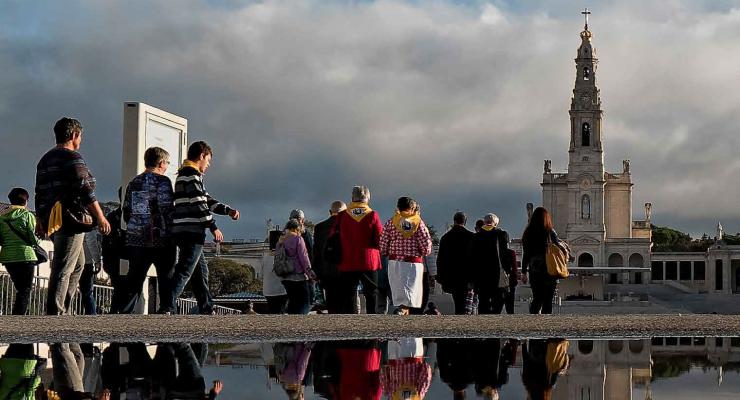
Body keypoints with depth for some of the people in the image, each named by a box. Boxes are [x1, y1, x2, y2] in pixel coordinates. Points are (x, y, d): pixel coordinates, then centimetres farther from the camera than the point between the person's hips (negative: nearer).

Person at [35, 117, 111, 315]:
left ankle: (64, 311, 17)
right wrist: (100, 217, -17)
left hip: (51, 219, 9)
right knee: (63, 268, -10)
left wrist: (40, 221, 26)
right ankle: (55, 313, -14)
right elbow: (85, 189, -17)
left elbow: (40, 192, 21)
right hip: (70, 218, -9)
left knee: (78, 263, 20)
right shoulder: (72, 157, -8)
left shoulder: (45, 160, 19)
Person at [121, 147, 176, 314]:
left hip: (135, 239, 6)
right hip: (160, 240, -6)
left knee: (134, 280, 7)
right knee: (166, 279, 2)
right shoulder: (162, 181, -7)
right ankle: (166, 310, 1)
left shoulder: (133, 182, 13)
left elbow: (126, 213, 14)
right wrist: (171, 233, -5)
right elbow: (167, 210, -14)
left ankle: (125, 312, 3)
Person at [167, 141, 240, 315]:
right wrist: (213, 227, -14)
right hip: (191, 231, -11)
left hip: (186, 232, 11)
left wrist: (228, 210, 13)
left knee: (201, 271, 17)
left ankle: (207, 310, 23)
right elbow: (198, 203, -17)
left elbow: (207, 200, 24)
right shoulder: (191, 174, -9)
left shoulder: (186, 174, 23)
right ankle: (167, 309, -19)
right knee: (184, 271, -13)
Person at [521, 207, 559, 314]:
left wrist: (524, 272, 11)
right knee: (548, 300, 3)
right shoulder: (551, 232, -6)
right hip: (549, 270, -3)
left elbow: (525, 254, 5)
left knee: (537, 298, 10)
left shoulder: (528, 233, 2)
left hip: (534, 270, 3)